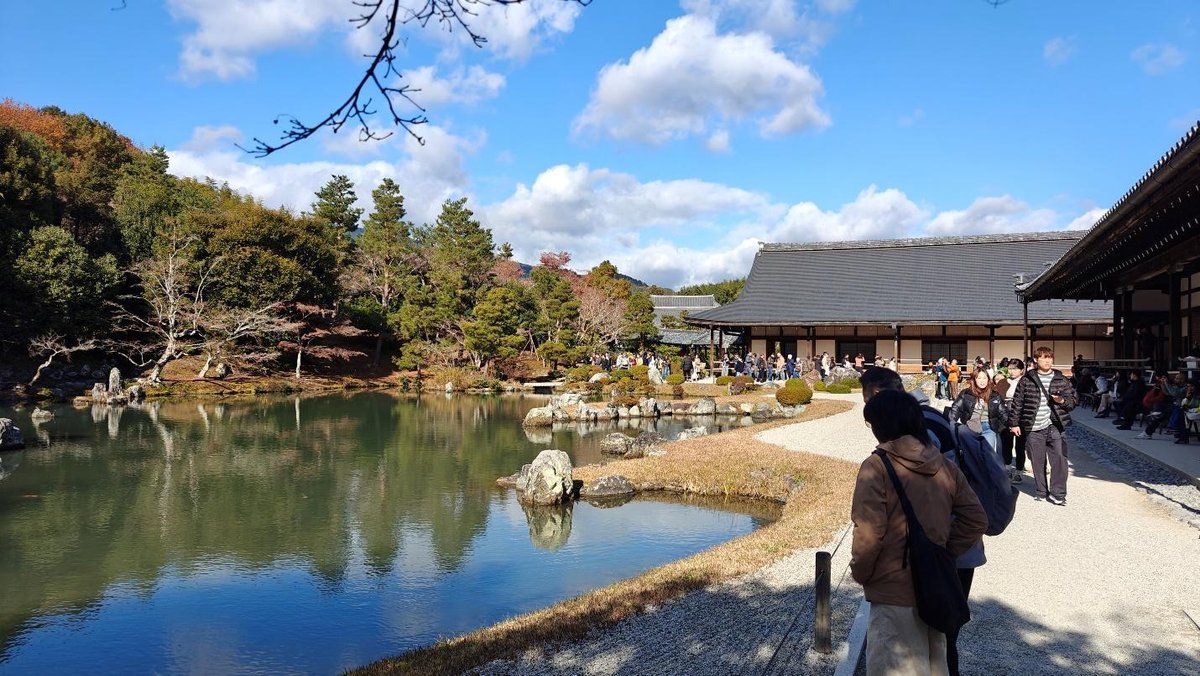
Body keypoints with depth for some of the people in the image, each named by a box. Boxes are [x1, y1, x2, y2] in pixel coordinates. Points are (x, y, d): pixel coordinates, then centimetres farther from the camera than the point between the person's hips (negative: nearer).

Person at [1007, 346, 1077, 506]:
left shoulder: (1061, 380, 7)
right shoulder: (1027, 380, 4)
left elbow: (1073, 399, 10)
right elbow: (1017, 402, 6)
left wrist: (1063, 400, -12)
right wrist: (1014, 422, 5)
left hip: (1054, 426, 0)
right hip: (1034, 428, 0)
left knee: (1059, 460, -6)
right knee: (1038, 462, 7)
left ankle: (1057, 494, 4)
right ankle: (1041, 492, 20)